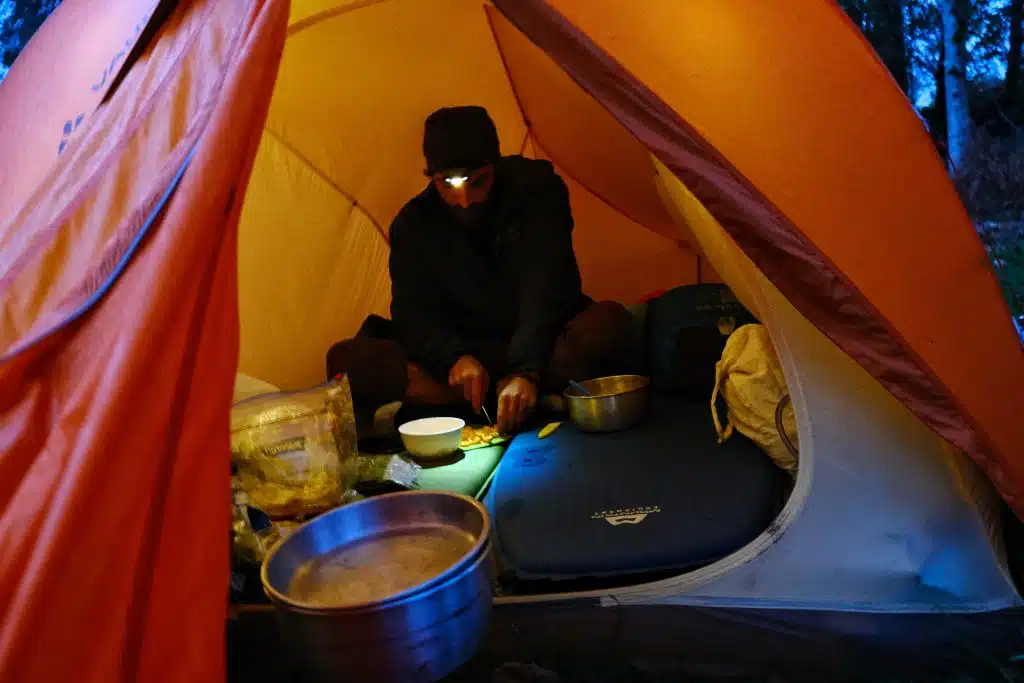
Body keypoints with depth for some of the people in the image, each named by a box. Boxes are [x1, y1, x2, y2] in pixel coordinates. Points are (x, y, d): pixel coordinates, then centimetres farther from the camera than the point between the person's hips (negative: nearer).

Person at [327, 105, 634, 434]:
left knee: (610, 323, -34)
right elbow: (414, 314, -9)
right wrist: (455, 357, -31)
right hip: (465, 354, 2)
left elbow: (545, 291, -21)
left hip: (538, 348, -2)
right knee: (345, 359, -21)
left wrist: (526, 371, -36)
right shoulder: (413, 224, -3)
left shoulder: (537, 190, -10)